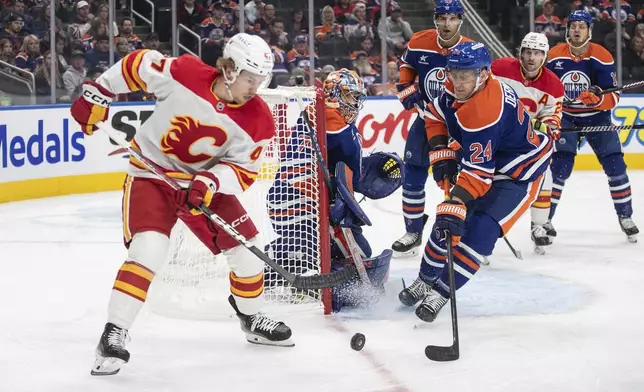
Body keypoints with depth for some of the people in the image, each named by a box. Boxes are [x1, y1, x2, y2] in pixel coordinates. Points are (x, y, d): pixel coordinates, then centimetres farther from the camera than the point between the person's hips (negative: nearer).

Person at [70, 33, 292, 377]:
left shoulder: (257, 120, -14)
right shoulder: (183, 73, -24)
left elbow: (243, 169, -10)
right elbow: (137, 64, -9)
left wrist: (211, 182, -29)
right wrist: (96, 93, -5)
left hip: (204, 183, 4)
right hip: (151, 174, -4)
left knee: (246, 249, 4)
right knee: (149, 248, -24)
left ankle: (252, 319, 31)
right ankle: (114, 334, -18)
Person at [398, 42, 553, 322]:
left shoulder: (485, 110, -37)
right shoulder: (458, 88, -11)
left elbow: (478, 170, -39)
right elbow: (435, 114, 9)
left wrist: (455, 205, -43)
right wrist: (442, 153, -1)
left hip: (518, 175, -9)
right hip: (484, 160, 9)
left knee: (481, 231, -21)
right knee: (449, 217, 6)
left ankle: (441, 292, -11)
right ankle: (426, 280, 24)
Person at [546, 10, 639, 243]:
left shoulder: (602, 57, -14)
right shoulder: (554, 56, -9)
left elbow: (613, 97, -16)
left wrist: (597, 98, -36)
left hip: (597, 118, 0)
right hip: (566, 118, 0)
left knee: (615, 166, -3)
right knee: (559, 167, -13)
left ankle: (625, 217, 11)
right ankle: (545, 217, -5)